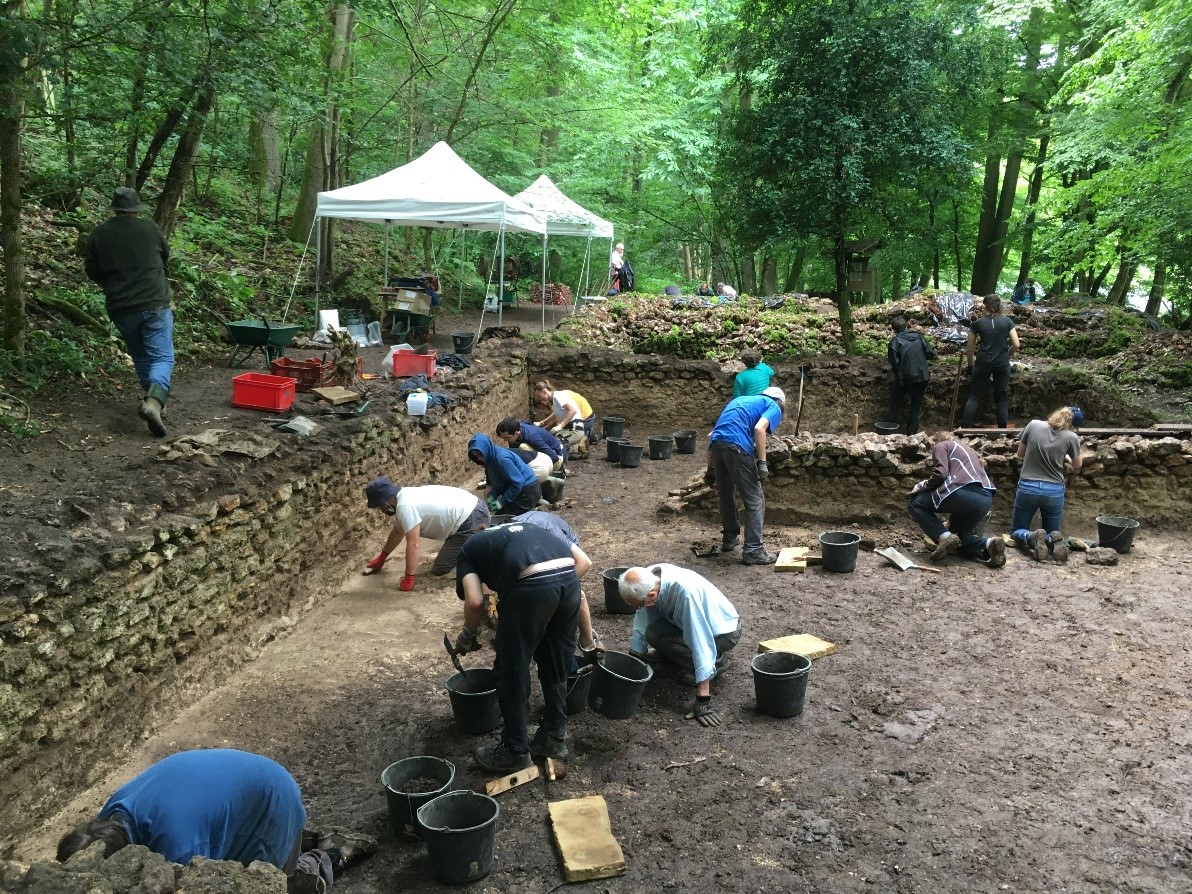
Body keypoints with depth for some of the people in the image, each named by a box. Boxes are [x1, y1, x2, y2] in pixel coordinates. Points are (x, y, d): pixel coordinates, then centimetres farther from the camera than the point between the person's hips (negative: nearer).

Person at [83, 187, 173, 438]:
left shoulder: (99, 235, 3)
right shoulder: (149, 228, 0)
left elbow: (91, 271, 8)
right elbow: (165, 256, 17)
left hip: (121, 309, 3)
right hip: (155, 304, -3)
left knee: (140, 356, 22)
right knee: (162, 357, -6)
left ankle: (152, 397, 26)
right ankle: (154, 401, -29)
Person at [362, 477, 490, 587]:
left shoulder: (405, 506, -20)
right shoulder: (404, 496, 11)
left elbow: (414, 545, -22)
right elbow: (397, 532, 28)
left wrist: (408, 580, -14)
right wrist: (381, 557, 40)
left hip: (470, 520, -10)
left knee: (439, 570, -6)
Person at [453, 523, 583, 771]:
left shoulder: (469, 551, 25)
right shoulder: (526, 529, 37)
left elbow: (474, 601, 5)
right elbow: (583, 562, 24)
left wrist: (467, 634, 23)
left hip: (531, 586, -5)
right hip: (569, 580, 6)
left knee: (514, 671, 14)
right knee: (556, 667, 24)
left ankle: (515, 752, 26)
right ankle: (554, 737, 38)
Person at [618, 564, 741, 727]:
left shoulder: (685, 591, -38)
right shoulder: (647, 578, -18)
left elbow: (700, 641, -37)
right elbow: (641, 626, -7)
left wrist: (703, 699, -36)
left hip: (723, 633, -8)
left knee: (655, 634, -22)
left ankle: (717, 660, -5)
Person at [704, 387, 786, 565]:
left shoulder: (740, 400, 35)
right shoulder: (773, 407, 15)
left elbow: (711, 435, 30)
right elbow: (759, 428, -9)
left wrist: (710, 468, 33)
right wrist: (762, 463, -11)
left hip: (716, 443, 7)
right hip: (737, 445, -7)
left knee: (726, 495, 24)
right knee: (754, 500, 3)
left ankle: (729, 539, 37)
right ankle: (753, 551, 3)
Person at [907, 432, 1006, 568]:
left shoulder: (940, 446, 15)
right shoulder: (966, 449, 38)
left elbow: (940, 474, -4)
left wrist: (922, 487, 16)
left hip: (965, 492, -8)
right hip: (986, 499, 8)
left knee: (915, 504, 11)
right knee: (957, 537, 23)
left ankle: (944, 537, -7)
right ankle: (988, 544, -5)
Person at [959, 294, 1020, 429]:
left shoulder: (978, 323, 0)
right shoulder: (1007, 321, 1)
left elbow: (970, 347, 4)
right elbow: (1016, 345, -2)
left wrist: (970, 365, 17)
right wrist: (1006, 355, 17)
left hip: (983, 363, 0)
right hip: (1002, 364, 0)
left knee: (974, 396, 4)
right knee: (1002, 398, 9)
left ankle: (964, 428, -1)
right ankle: (1002, 430, 10)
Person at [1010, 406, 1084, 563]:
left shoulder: (1034, 425, -4)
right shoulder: (1072, 437, -6)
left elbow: (1020, 454, 8)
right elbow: (1077, 467, 11)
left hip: (1028, 487, 0)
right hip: (1054, 491, 0)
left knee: (1017, 531, 16)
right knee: (1052, 532, 19)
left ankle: (1032, 538, -20)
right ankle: (1053, 540, -18)